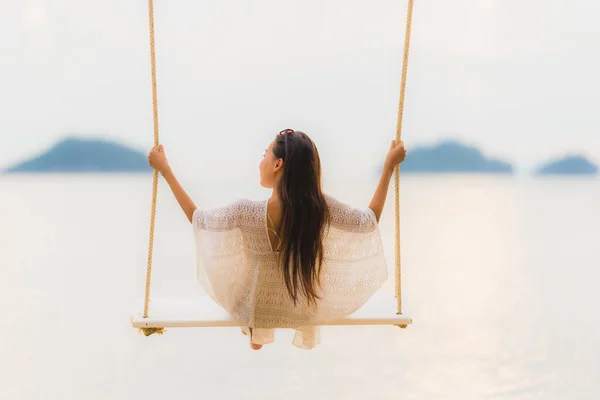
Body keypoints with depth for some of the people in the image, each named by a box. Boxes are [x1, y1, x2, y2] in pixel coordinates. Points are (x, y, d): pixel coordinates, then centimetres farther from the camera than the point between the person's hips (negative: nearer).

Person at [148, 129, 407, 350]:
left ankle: (257, 336, 52)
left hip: (256, 310, -1)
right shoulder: (321, 207, -27)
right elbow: (370, 220, -8)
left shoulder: (247, 212, -31)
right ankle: (305, 334, 56)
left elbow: (198, 219, -12)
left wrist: (165, 170, -6)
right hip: (304, 311, 1)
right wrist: (389, 166, -4)